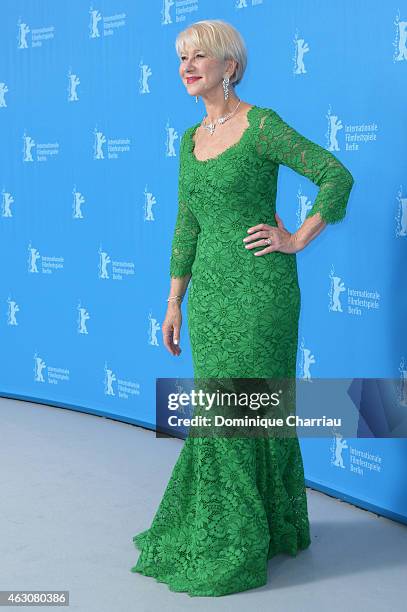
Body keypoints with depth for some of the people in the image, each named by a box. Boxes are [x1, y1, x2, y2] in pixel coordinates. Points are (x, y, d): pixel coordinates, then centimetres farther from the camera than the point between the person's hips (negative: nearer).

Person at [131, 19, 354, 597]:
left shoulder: (263, 125, -9)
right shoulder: (192, 138, 12)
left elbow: (337, 176, -10)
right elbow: (187, 225, 15)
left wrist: (297, 240, -10)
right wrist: (174, 303, 14)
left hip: (258, 284, -6)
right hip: (210, 287, 7)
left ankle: (243, 544, 13)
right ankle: (215, 526, 28)